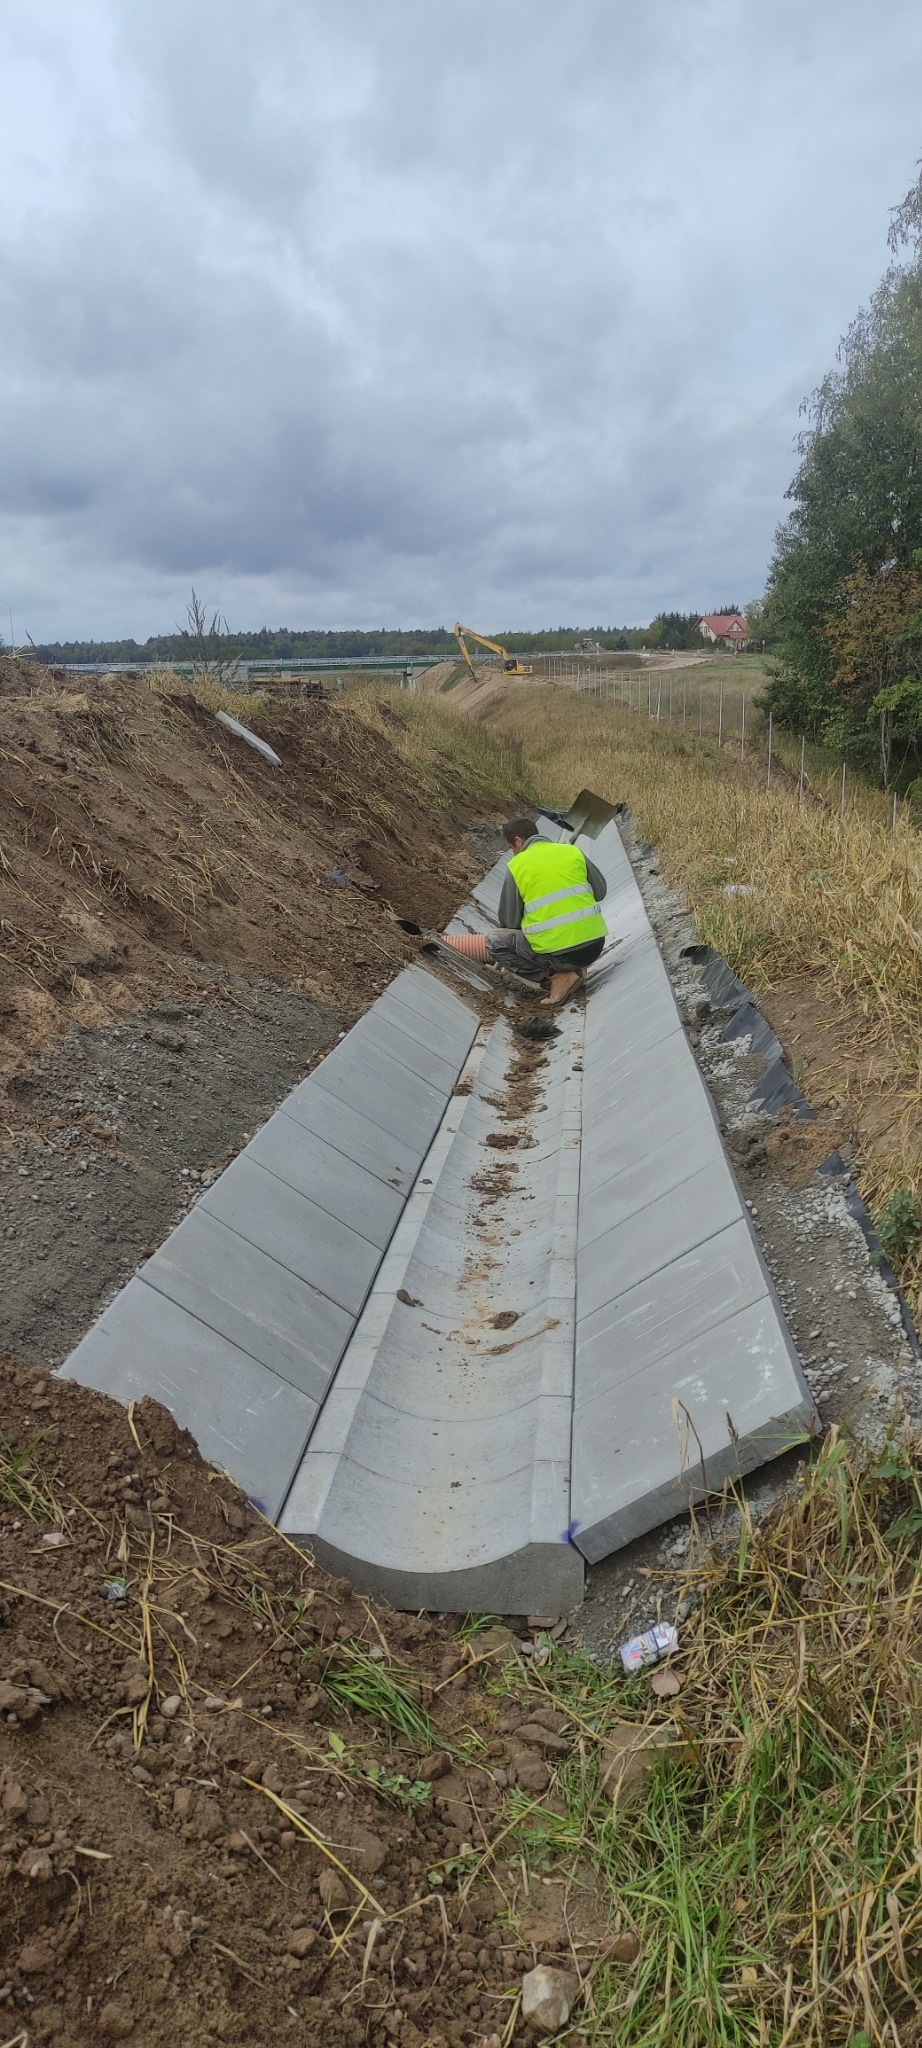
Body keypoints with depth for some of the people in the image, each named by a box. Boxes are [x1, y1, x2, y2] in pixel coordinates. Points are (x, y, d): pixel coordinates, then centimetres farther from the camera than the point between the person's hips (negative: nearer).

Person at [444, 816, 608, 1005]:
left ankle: (557, 975, 0)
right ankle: (572, 968, 13)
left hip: (556, 952, -5)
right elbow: (600, 892, 16)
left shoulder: (516, 865, 0)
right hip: (594, 946, 6)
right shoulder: (573, 851, 8)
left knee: (494, 942, 14)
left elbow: (509, 921, 5)